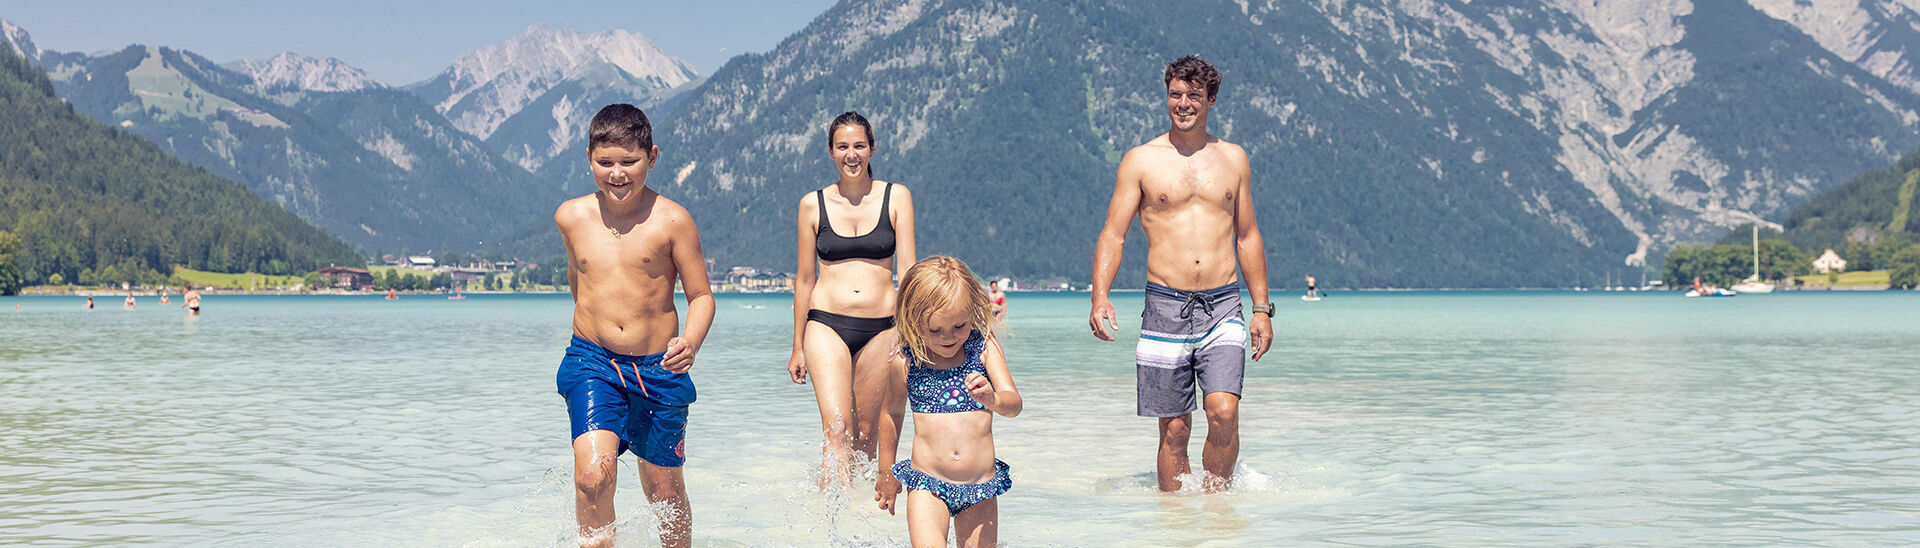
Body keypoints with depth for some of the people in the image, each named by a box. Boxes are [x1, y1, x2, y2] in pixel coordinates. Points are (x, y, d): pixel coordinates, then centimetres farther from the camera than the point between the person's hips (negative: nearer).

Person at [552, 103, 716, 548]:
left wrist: (691, 342, -24)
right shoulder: (571, 217, 1)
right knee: (593, 475, -21)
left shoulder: (671, 220, -8)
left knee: (664, 490, 11)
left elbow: (700, 295, -5)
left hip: (658, 367, -1)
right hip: (591, 362, 1)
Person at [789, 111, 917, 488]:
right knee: (837, 427, -17)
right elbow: (804, 278, 10)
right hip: (826, 325, -1)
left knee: (865, 435, 5)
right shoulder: (813, 205, 6)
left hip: (880, 327, 1)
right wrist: (798, 348, 10)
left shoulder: (896, 198, 5)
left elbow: (907, 270, 2)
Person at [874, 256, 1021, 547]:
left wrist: (993, 399, -33)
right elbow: (892, 413, 13)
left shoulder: (984, 348, -3)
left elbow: (1014, 404, -9)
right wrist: (886, 472, 23)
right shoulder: (903, 362, -3)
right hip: (927, 482, -1)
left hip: (980, 487, 1)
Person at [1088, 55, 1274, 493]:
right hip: (1166, 307, -1)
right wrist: (1100, 297, -14)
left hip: (1223, 308, 1)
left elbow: (1247, 237, 18)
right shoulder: (1141, 160, 4)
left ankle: (1216, 499, 1)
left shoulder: (1233, 159, 12)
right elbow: (1113, 234, 1)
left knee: (1224, 411, -16)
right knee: (1174, 428, 1)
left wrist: (1262, 309, 13)